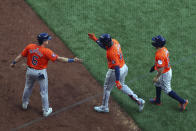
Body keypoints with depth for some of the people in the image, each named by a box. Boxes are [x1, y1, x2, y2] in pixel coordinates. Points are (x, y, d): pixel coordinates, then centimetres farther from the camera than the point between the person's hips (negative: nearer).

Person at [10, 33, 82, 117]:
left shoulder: (29, 47, -10)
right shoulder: (46, 51, -23)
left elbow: (21, 56, 1)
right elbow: (58, 59, -24)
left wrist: (14, 63, 18)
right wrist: (73, 60, -22)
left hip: (30, 71, 5)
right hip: (41, 73, -5)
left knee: (28, 88, 28)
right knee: (44, 92, 11)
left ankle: (24, 104, 46)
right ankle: (46, 111, 22)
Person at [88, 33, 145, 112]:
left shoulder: (111, 53, -34)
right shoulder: (114, 41, -8)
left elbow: (117, 67, -32)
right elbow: (105, 46, 13)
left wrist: (117, 81, -30)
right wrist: (95, 39, 9)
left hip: (115, 71, -9)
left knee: (107, 88, 14)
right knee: (121, 86, 29)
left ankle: (104, 107, 32)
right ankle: (138, 100, 24)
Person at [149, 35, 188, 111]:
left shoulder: (159, 55, -35)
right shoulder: (164, 48, -5)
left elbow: (161, 69, -32)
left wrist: (156, 77, -19)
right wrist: (154, 66, 23)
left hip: (165, 74, -10)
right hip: (168, 70, 10)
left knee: (167, 90, 8)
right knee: (157, 84, 27)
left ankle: (182, 101, 16)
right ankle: (157, 100, 46)